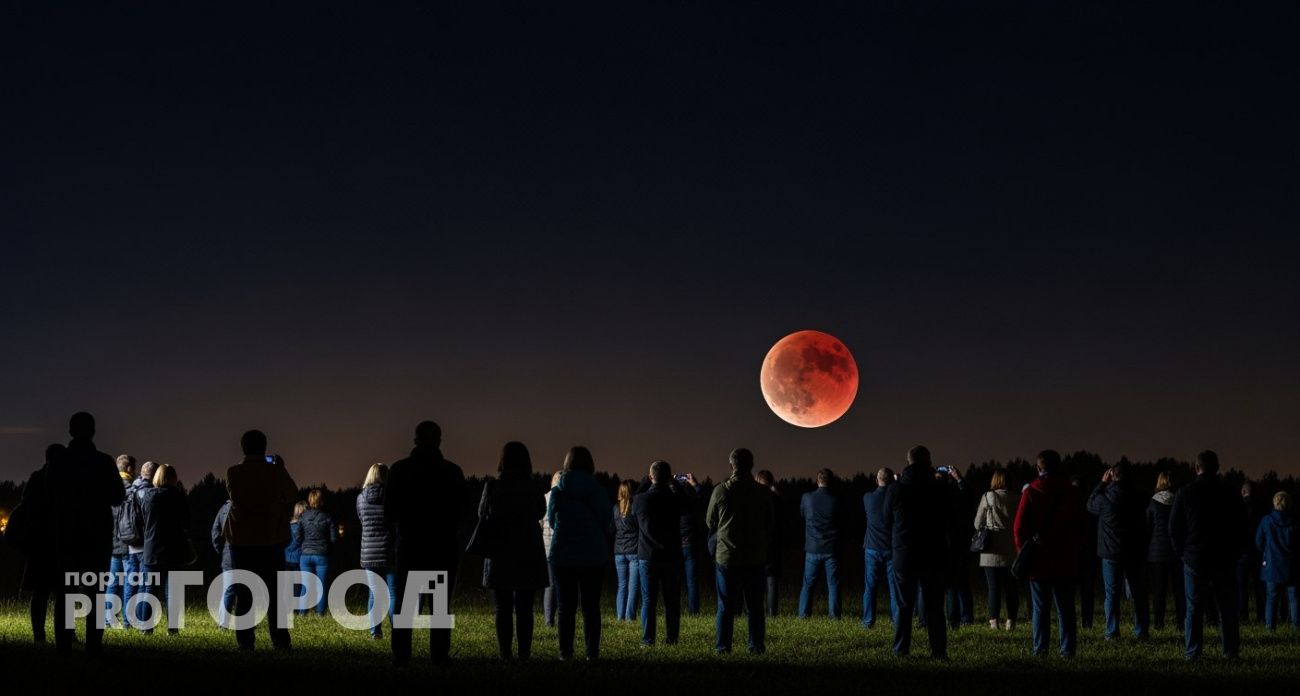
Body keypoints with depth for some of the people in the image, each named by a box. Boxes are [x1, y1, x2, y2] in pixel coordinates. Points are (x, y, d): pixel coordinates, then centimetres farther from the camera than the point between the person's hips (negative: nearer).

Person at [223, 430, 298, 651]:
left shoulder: (233, 473, -5)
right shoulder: (275, 472, -8)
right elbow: (292, 495, 7)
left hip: (241, 541, 0)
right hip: (272, 541, 0)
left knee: (243, 594, 5)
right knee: (275, 594, 6)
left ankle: (245, 641, 1)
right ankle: (280, 641, 4)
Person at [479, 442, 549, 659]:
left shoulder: (492, 487, -7)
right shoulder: (532, 489, -5)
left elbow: (482, 514, 5)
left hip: (500, 554, 0)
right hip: (528, 554, 0)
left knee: (503, 607, 5)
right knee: (524, 608, 4)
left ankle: (505, 652, 0)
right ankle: (524, 652, -1)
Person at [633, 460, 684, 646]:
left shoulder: (640, 499, -8)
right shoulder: (676, 499, -7)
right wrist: (674, 487, 20)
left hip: (647, 556, 0)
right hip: (671, 557, 0)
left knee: (648, 600, 4)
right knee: (672, 600, 8)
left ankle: (647, 639, 0)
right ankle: (671, 638, 6)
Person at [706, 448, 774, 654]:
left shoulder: (720, 491, -8)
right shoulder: (764, 493, -3)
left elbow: (710, 523, 3)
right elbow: (770, 524, 6)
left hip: (726, 556, -1)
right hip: (756, 557, 1)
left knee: (725, 606, 5)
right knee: (755, 605, 8)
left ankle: (723, 646, 5)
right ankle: (756, 645, 8)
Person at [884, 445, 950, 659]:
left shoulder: (894, 489, -4)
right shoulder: (938, 488, -7)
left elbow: (887, 519, 6)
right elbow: (948, 517, 3)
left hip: (903, 553, 1)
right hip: (933, 553, -1)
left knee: (904, 605, 8)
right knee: (934, 605, 4)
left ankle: (901, 649, 7)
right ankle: (939, 650, 1)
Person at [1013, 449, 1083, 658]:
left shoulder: (1030, 492, -5)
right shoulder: (1073, 492, 2)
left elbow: (1019, 527, -4)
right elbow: (1080, 526, 7)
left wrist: (1023, 551, 7)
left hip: (1038, 561, -2)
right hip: (1066, 561, 2)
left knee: (1040, 608, 4)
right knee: (1066, 609, 5)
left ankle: (1040, 649, 1)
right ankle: (1067, 649, 1)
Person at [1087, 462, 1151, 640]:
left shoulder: (1106, 498, -12)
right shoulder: (1139, 498, -2)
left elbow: (1090, 505, 10)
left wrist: (1102, 483, 12)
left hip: (1111, 553, -2)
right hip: (1135, 552, 2)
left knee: (1112, 594, 3)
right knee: (1139, 593, 9)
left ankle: (1112, 632, 1)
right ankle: (1141, 631, 9)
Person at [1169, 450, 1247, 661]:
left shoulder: (1185, 493, -3)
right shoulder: (1230, 494, 0)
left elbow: (1174, 528, 1)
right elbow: (1241, 527, 6)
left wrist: (1183, 552, 11)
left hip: (1194, 558, -1)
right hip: (1224, 560, 1)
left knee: (1193, 608, 2)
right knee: (1227, 607, 6)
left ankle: (1192, 652, -1)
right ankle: (1231, 650, 5)